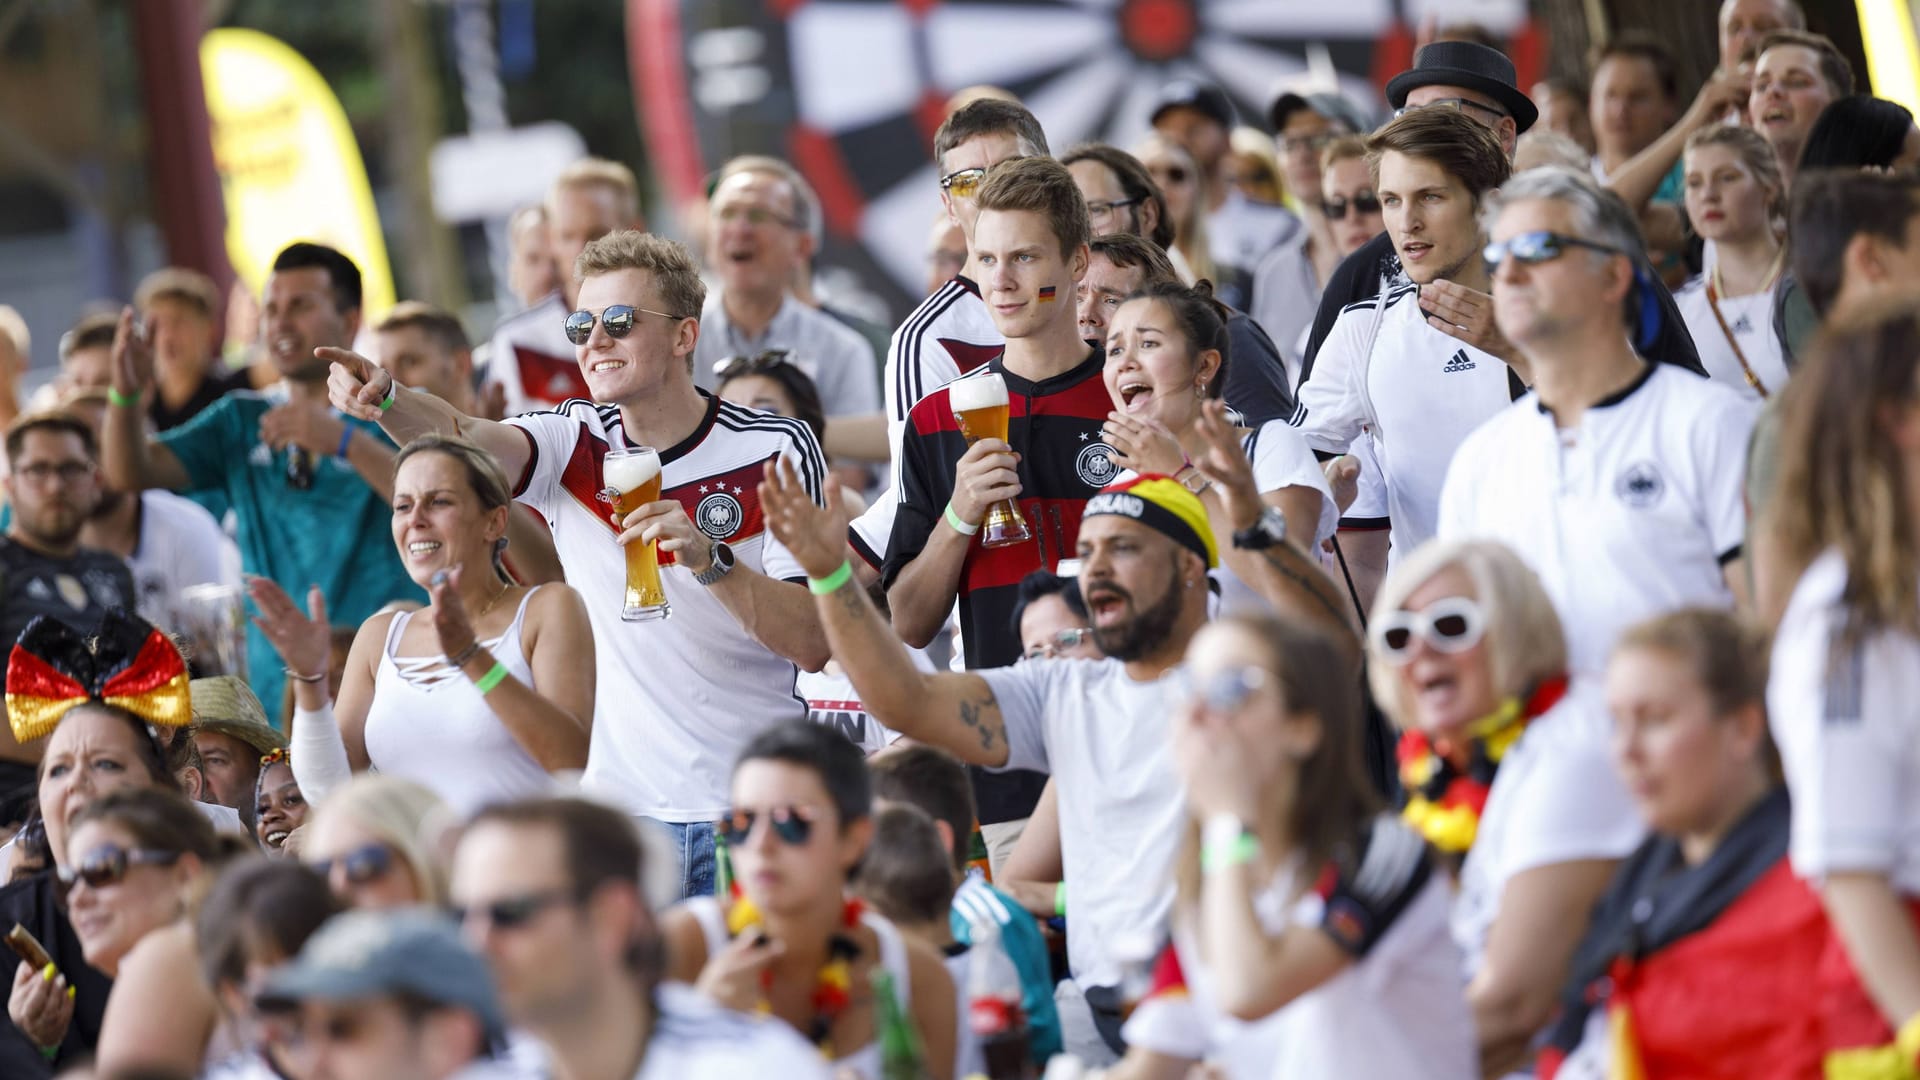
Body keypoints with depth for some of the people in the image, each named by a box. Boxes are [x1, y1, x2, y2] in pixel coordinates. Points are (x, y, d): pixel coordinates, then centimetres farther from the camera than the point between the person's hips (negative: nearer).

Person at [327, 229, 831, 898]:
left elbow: (815, 644, -11)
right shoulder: (574, 445, 4)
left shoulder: (775, 451, -4)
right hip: (615, 806, 2)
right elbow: (457, 439, -18)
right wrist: (384, 402, -39)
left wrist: (708, 559, -25)